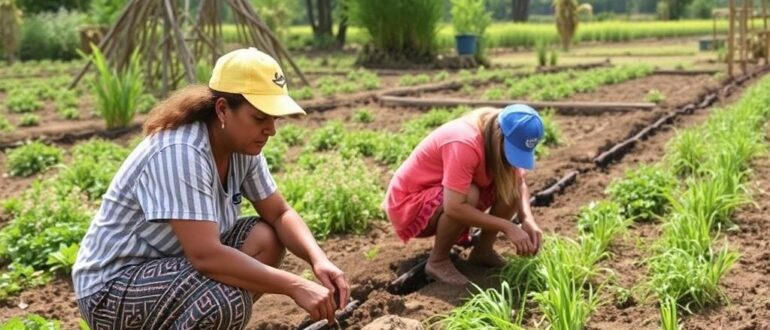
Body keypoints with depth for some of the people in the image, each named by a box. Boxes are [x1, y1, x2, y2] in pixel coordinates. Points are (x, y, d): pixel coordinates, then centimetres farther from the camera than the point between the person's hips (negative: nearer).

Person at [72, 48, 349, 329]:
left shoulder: (243, 146, -5)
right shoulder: (180, 153, -29)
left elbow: (280, 214, 1)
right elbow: (206, 255, -35)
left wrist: (318, 260, -17)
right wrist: (295, 286, -33)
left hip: (174, 261, 9)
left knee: (266, 237, -5)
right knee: (228, 299, -32)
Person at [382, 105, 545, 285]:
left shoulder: (501, 142, -9)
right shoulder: (464, 143, -34)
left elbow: (519, 182, -4)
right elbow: (454, 207, -39)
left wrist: (527, 219, -23)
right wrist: (507, 227, -35)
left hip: (441, 195, 7)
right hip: (408, 205, -7)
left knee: (510, 186, -12)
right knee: (469, 196, -36)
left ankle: (483, 250, 3)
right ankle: (438, 261, -14)